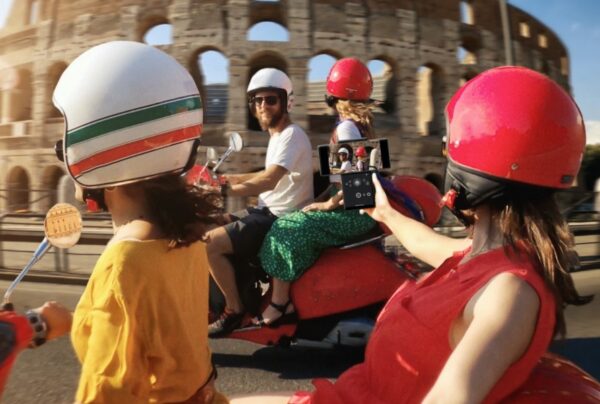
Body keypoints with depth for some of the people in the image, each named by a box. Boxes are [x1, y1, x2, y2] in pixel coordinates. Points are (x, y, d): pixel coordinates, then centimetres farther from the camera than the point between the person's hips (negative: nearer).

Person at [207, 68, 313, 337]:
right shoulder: (277, 135, 15)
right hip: (269, 210, 10)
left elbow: (269, 181, -29)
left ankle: (234, 310, -3)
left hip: (282, 218, -10)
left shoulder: (292, 135, -16)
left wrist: (225, 190, -29)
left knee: (211, 244, -19)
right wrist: (226, 178, 23)